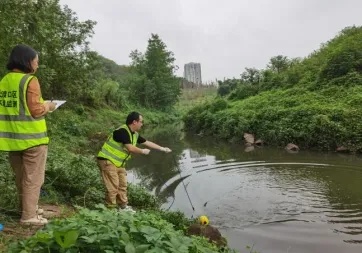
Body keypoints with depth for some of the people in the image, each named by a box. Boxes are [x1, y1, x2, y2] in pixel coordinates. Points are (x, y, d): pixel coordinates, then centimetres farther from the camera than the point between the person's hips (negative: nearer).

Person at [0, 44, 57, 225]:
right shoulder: (30, 81, -13)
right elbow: (36, 110, -18)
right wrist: (48, 106, 2)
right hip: (31, 137, -7)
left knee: (21, 177, 18)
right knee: (32, 178, 2)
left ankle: (27, 208, 31)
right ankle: (29, 215, 7)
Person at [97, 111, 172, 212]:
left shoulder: (135, 134, 6)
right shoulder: (122, 131, -23)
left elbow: (147, 142, 16)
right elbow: (131, 148, -28)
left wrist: (162, 148, 19)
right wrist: (143, 151, -11)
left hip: (119, 163, 9)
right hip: (107, 161, -9)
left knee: (122, 185, 14)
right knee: (113, 186, -7)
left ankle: (123, 206, 27)